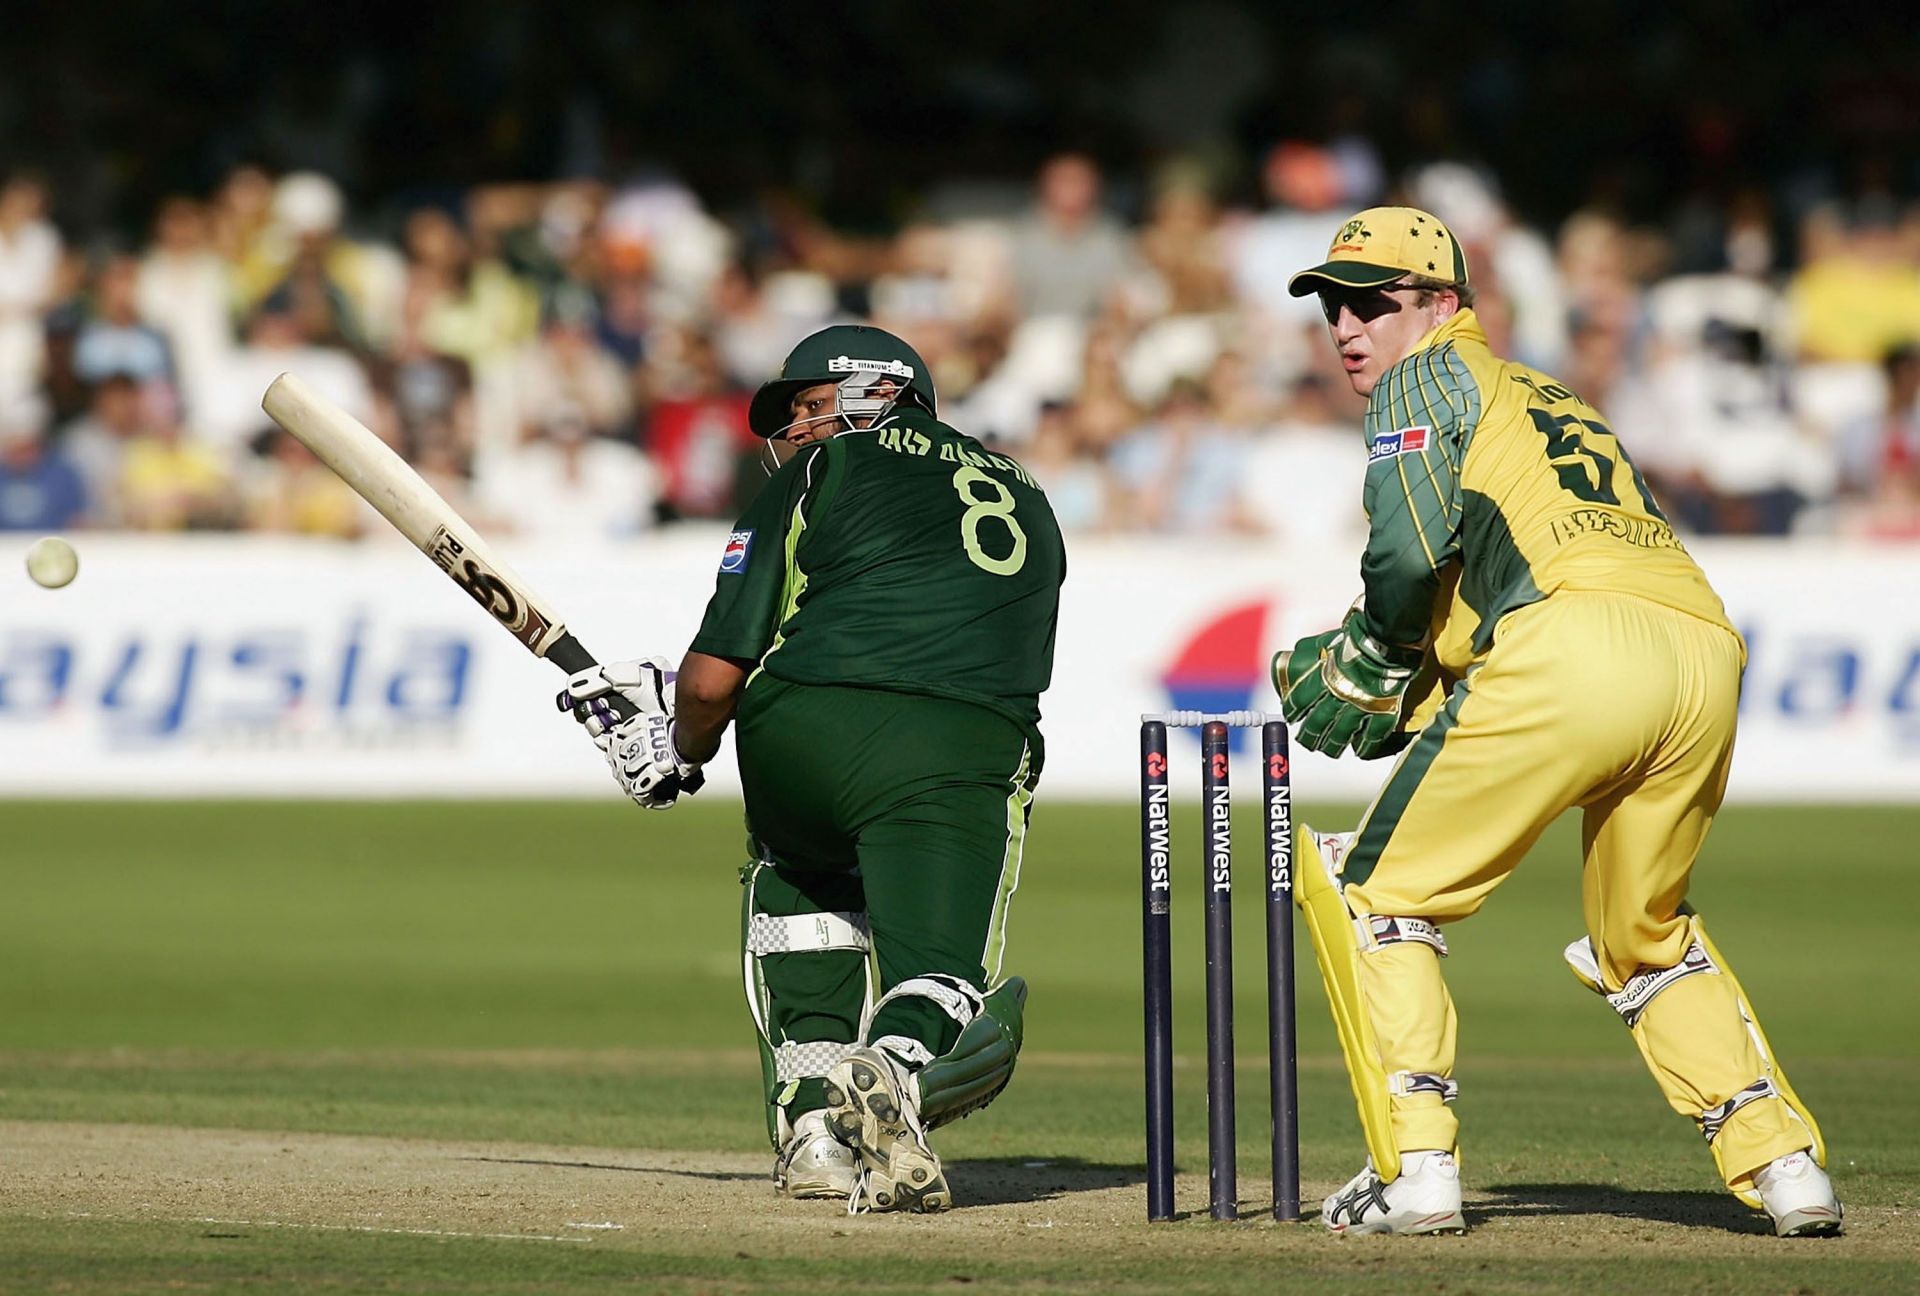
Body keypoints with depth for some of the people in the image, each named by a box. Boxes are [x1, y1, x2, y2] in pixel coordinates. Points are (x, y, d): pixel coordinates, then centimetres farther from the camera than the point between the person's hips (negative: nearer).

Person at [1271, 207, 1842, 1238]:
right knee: (1643, 935, 27)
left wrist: (1362, 678, 13)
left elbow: (1410, 553, -2)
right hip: (1706, 653, 8)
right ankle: (1784, 1163, 15)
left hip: (1571, 646, -8)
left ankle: (1415, 1167, -3)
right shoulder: (1556, 404, 38)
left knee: (1366, 888, 6)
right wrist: (1401, 703, 25)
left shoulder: (1428, 377, 15)